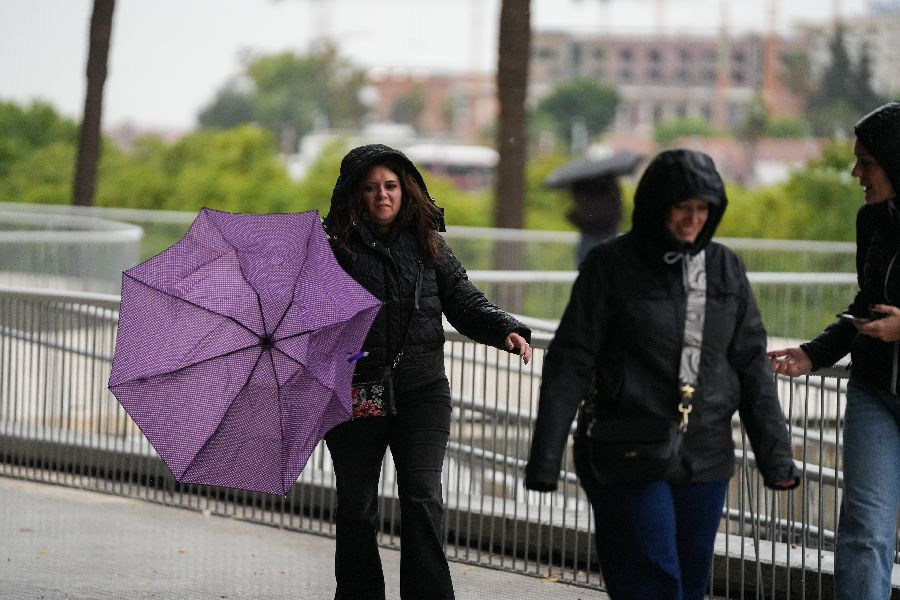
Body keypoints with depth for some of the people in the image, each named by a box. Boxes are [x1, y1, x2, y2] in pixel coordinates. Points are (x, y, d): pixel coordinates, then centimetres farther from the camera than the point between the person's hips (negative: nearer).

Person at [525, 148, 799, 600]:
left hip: (704, 461, 5)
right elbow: (570, 363, -5)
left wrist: (775, 455, 6)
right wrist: (545, 457, -10)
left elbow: (751, 364, 11)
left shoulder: (725, 269, 8)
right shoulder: (611, 266, -4)